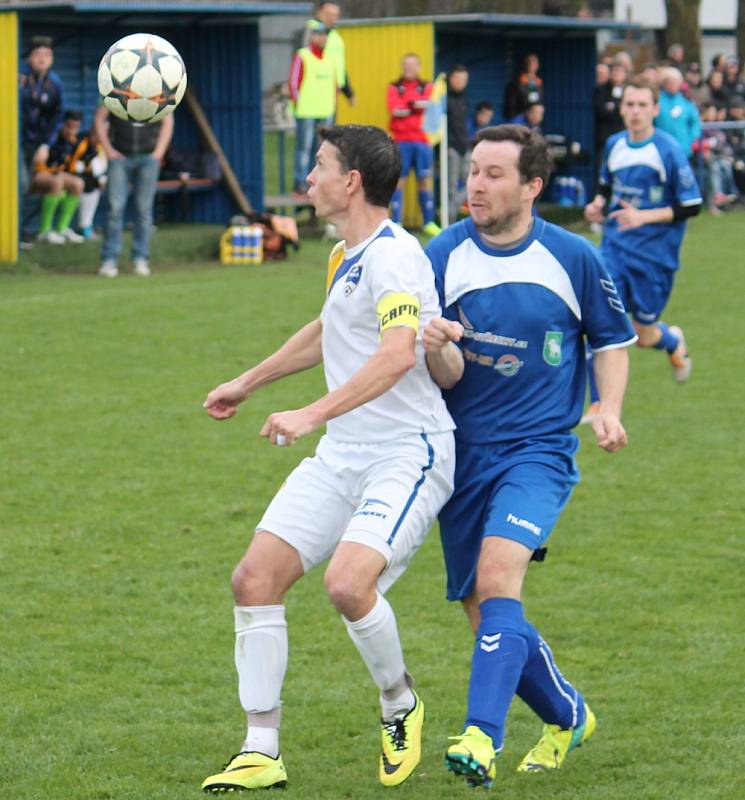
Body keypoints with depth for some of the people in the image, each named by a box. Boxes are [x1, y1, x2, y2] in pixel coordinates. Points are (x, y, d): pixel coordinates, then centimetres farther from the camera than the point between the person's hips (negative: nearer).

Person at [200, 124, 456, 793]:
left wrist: (313, 414, -37)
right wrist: (248, 383, 42)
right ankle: (261, 751, 3)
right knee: (255, 580, -4)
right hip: (341, 456, 9)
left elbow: (397, 354, -32)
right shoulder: (347, 255, 15)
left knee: (348, 583, -28)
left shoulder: (391, 255, -16)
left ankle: (400, 706, 2)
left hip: (407, 455, -9)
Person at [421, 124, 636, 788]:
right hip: (462, 453, 3)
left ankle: (482, 738, -34)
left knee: (497, 575, -27)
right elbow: (447, 377, -5)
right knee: (485, 616, 8)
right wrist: (436, 349, -28)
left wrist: (610, 409, -6)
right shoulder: (443, 256, -3)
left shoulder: (574, 258, -5)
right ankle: (569, 716, 33)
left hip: (538, 451, -3)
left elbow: (612, 337, 11)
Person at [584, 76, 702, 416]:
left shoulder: (669, 151, -13)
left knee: (644, 336, 6)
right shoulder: (614, 145, 4)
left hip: (654, 256, -4)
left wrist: (645, 216, -21)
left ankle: (673, 342, 45)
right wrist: (597, 205, 1)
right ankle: (600, 405, -5)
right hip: (614, 247, 4)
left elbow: (691, 206, -12)